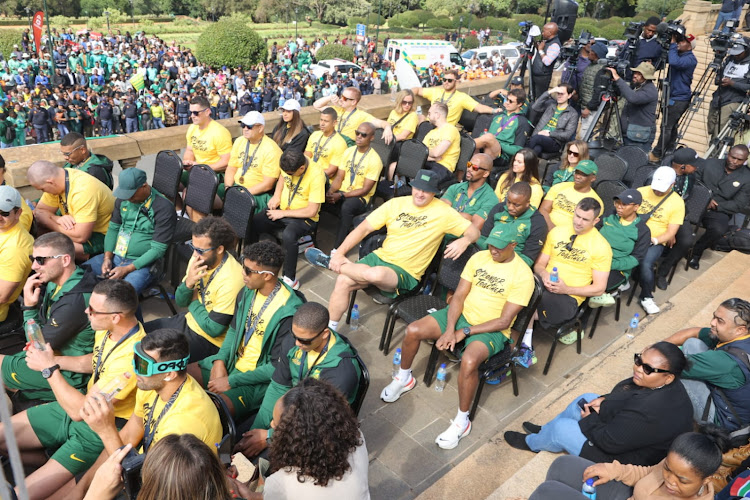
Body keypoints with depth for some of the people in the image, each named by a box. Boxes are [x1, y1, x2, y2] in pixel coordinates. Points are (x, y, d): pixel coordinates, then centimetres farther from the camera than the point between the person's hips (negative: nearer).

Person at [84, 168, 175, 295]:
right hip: (115, 256, 7)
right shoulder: (123, 199, 6)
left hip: (143, 262, -7)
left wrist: (127, 269, -19)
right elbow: (113, 228, 13)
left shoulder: (164, 208, -15)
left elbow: (158, 249, -16)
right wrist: (107, 257, -2)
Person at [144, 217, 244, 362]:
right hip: (188, 320, 8)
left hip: (209, 340, -8)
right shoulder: (199, 257, -7)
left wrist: (194, 302, -11)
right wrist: (188, 283, -19)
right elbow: (180, 301, 3)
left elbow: (213, 329, -25)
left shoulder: (231, 279, -31)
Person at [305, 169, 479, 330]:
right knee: (343, 281, -19)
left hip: (406, 273, -4)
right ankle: (330, 329, 3)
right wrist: (339, 253, -8)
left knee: (376, 274, -36)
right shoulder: (396, 204, 4)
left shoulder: (443, 212, -4)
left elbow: (474, 232, -1)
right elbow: (364, 228, 2)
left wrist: (464, 240, -26)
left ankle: (329, 262, -10)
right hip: (380, 257, 4)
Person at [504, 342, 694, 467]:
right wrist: (604, 401, -8)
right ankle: (545, 431, 35)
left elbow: (608, 442, -30)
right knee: (586, 399, 14)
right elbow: (624, 394, 8)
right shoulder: (666, 386, -10)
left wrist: (589, 418, -12)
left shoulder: (650, 413, -39)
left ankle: (531, 443, 27)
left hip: (626, 459, -9)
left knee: (561, 428, -6)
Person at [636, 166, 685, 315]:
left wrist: (653, 240, -22)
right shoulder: (641, 191, 4)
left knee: (645, 264, -31)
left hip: (655, 242, -1)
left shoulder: (677, 203, -2)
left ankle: (646, 297, -3)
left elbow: (671, 233, -4)